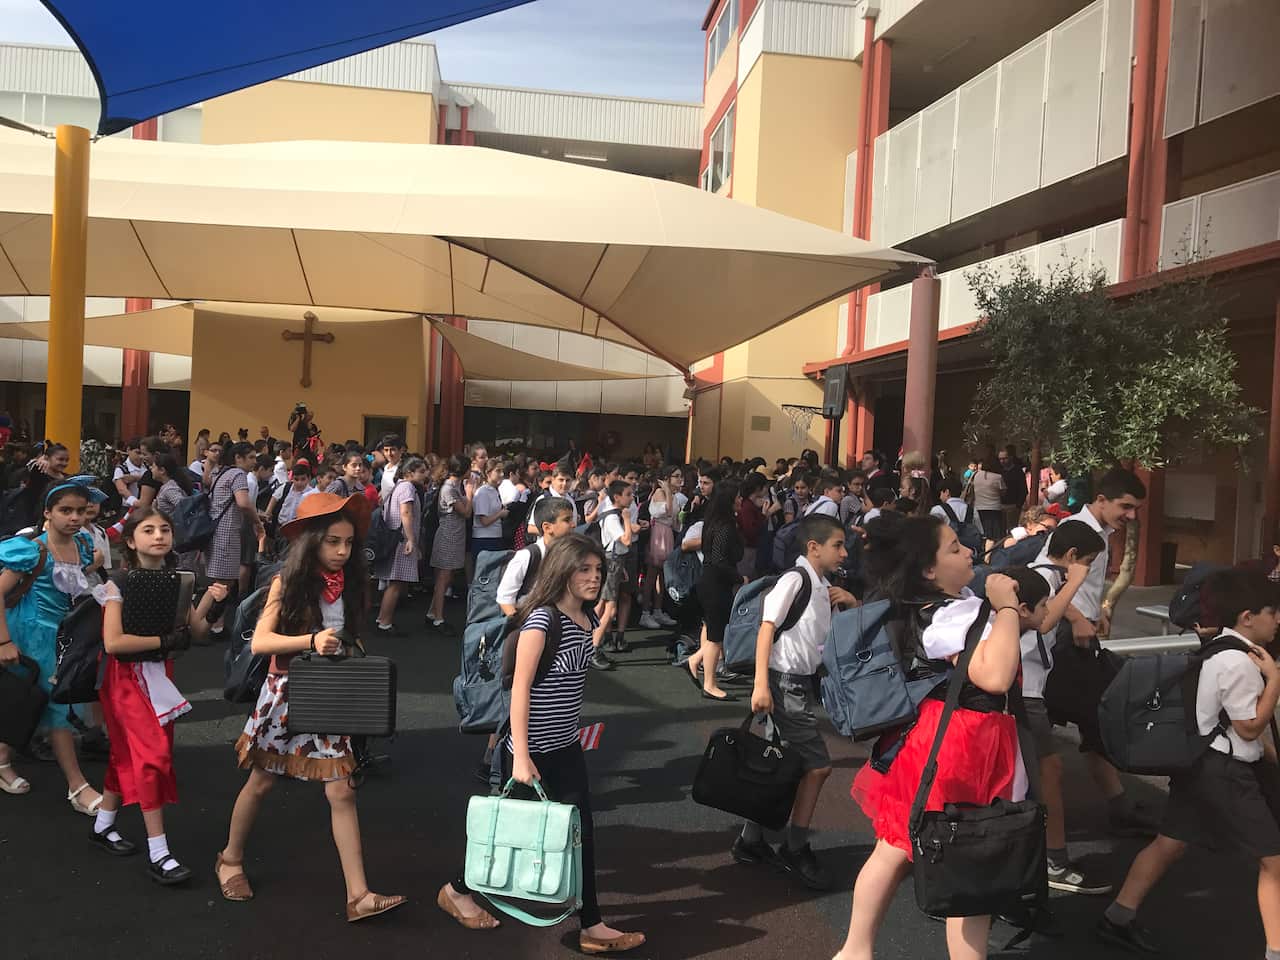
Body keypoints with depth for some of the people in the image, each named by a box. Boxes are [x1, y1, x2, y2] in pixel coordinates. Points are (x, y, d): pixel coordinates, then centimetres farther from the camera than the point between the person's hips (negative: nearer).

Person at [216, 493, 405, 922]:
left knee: (342, 792, -3)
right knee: (261, 782, 14)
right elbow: (260, 641, -20)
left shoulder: (349, 585, 0)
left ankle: (358, 895, -2)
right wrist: (311, 640, -32)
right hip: (287, 694, -2)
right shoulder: (288, 583, -11)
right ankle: (230, 859, 41)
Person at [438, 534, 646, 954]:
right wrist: (521, 757, -26)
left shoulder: (587, 618, 4)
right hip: (532, 749, -8)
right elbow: (520, 688, -23)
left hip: (567, 746, 8)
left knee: (580, 830, 9)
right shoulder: (542, 618, -21)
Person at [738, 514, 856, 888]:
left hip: (804, 684, 9)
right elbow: (767, 626, -17)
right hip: (786, 682, -9)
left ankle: (751, 842, 24)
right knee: (818, 766, -5)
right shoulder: (795, 579, -12)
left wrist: (851, 601, 3)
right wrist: (760, 684, -23)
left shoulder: (823, 586, 13)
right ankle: (796, 850, 10)